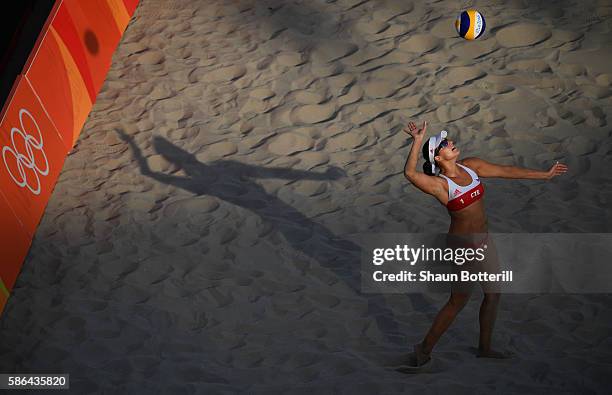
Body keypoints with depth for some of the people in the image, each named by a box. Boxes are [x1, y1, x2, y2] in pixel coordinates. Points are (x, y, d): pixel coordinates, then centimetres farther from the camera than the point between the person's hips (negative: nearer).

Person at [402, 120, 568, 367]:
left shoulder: (472, 166, -3)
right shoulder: (439, 185, -23)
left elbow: (507, 171, 8)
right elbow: (410, 173, -43)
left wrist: (545, 175, 15)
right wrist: (417, 141, -48)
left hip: (483, 241, 7)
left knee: (493, 295, 19)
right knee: (458, 302, 6)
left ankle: (485, 348, 38)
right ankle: (425, 348, 24)